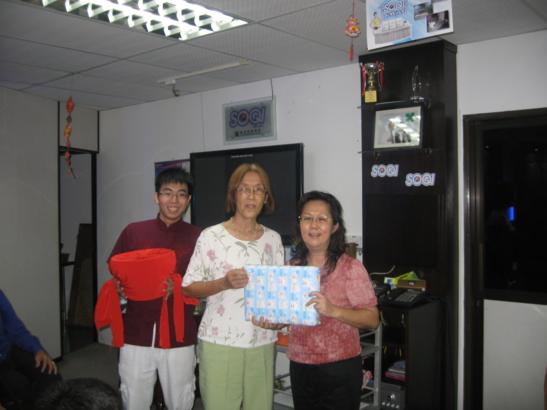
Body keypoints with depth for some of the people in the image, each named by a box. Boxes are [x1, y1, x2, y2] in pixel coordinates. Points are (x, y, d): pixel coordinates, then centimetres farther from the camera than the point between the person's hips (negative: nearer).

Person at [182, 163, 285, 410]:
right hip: (219, 342, -3)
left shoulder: (273, 239, 5)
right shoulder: (211, 236, -6)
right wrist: (224, 283, -19)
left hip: (261, 342, 3)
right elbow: (189, 287, -4)